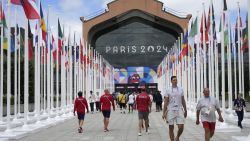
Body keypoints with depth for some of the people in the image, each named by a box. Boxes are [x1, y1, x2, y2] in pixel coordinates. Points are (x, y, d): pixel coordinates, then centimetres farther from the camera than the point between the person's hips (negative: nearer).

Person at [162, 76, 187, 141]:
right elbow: (165, 102, 0)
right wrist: (164, 113, -4)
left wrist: (185, 110, 14)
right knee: (171, 128, 4)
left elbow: (183, 101, 13)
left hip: (179, 110, 1)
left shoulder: (180, 89, 7)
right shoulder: (168, 90, 0)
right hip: (170, 111, -1)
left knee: (181, 127, -7)